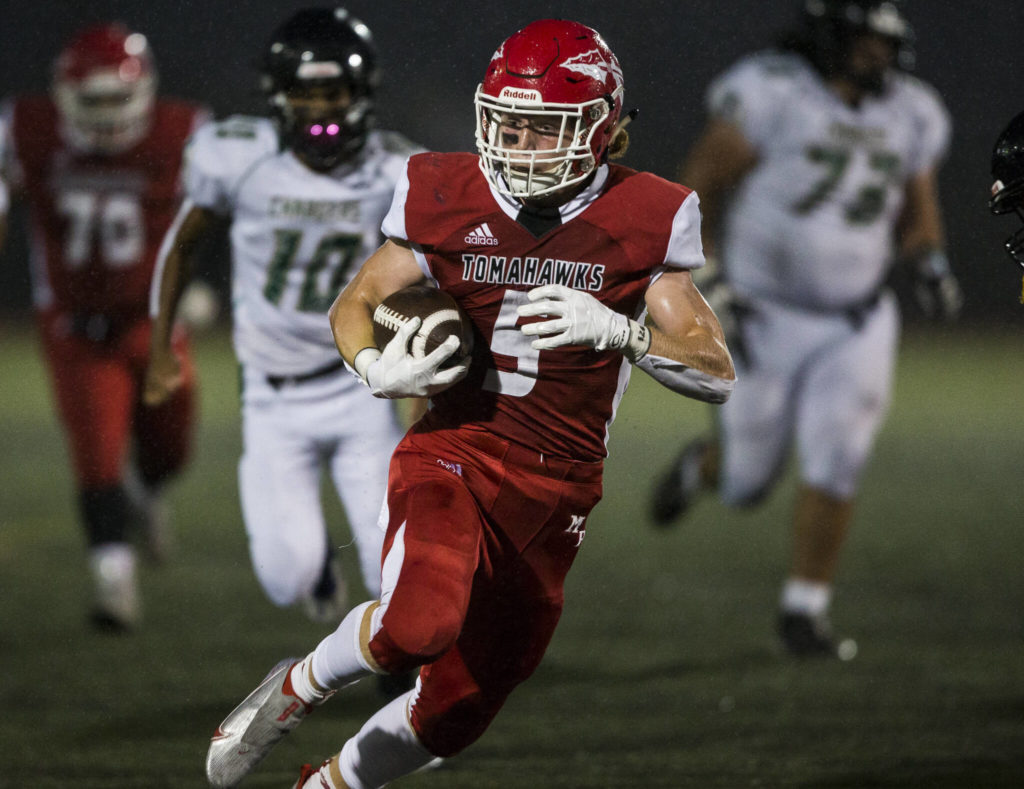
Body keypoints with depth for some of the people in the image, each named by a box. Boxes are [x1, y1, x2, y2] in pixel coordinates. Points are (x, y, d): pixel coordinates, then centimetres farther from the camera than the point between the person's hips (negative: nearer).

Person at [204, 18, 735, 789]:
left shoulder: (642, 221, -5)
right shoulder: (447, 200, -4)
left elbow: (717, 373, -6)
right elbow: (354, 305, 10)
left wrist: (619, 330, -24)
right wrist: (378, 369, -13)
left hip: (554, 490, 2)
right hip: (452, 454, -2)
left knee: (453, 716, 9)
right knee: (418, 626, -32)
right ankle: (296, 689, -1)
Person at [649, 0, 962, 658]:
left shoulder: (911, 115, 0)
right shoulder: (770, 93, -18)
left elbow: (917, 215, 14)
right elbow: (699, 187, -11)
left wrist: (930, 264, -6)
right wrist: (706, 277, -18)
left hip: (857, 324, 3)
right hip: (766, 319, -3)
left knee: (836, 462, -13)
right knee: (746, 484, 7)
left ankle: (804, 611, 1)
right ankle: (703, 463, 44)